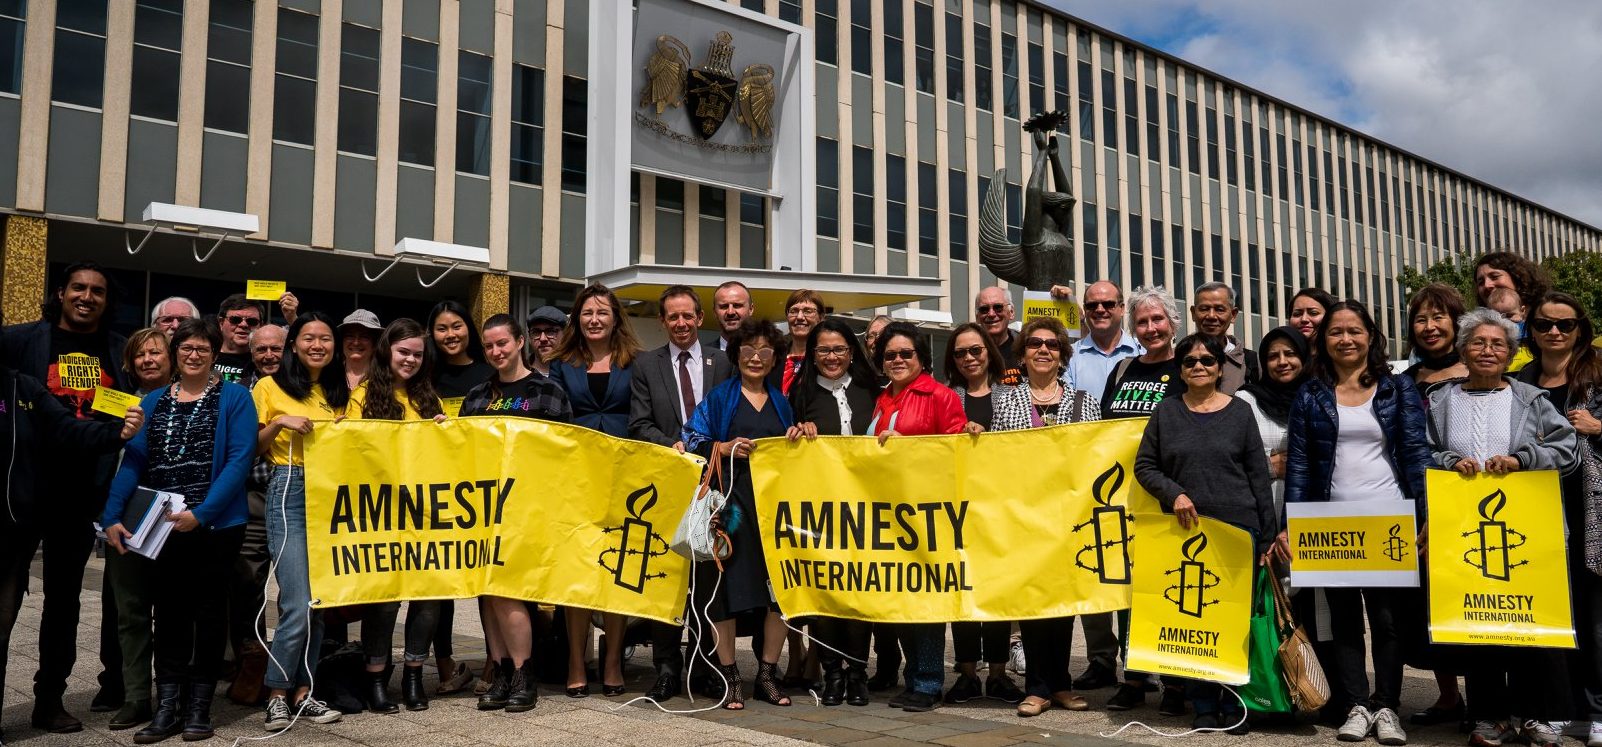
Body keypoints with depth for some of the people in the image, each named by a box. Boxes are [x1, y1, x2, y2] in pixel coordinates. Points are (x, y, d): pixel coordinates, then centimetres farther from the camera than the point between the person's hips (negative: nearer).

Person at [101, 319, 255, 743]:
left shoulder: (234, 397, -2)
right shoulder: (153, 402, 11)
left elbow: (239, 460, -12)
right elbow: (133, 461, 4)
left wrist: (200, 513, -19)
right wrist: (113, 516, -8)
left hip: (215, 525, -4)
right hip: (161, 526, 4)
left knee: (208, 611, 6)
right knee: (168, 611, 8)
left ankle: (199, 707, 16)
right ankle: (167, 708, 15)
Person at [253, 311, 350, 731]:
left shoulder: (340, 393, 15)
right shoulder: (270, 387, 3)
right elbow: (251, 449, 3)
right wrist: (278, 423, -12)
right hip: (289, 493, -4)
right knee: (300, 605, -12)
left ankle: (302, 693, 15)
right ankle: (277, 694, 4)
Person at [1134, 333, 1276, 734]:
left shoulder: (1240, 411, 4)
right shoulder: (1167, 411, 6)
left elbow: (1259, 476, 4)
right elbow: (1144, 465, 7)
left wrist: (1267, 537, 1)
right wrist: (1174, 493, -11)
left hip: (1237, 527, -1)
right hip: (1185, 530, 1)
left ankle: (1234, 705, 15)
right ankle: (1203, 705, 13)